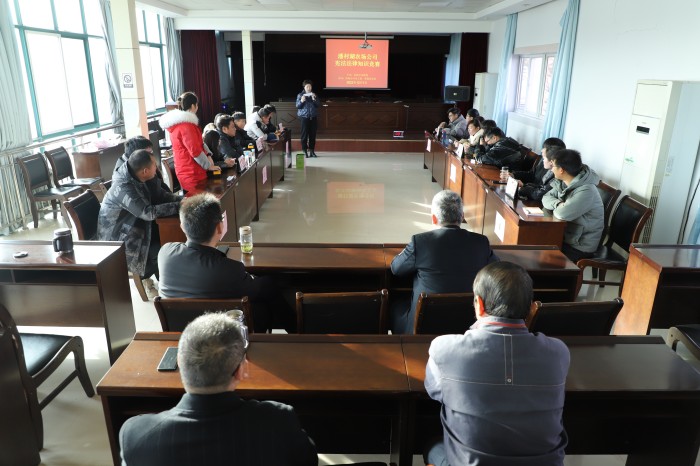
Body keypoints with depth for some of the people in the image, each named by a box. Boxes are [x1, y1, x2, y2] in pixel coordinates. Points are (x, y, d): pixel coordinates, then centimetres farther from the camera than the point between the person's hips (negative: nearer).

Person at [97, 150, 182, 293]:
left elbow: (161, 195, 3)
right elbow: (149, 212, -38)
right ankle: (145, 275, 10)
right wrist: (180, 205, -33)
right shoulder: (123, 188, -31)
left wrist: (184, 200, -14)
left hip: (134, 227, 9)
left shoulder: (139, 179, -5)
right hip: (118, 239, -9)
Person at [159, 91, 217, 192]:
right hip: (193, 175, -10)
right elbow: (195, 151, -21)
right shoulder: (186, 125, -19)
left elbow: (197, 143, 16)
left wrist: (207, 156, 4)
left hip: (185, 172, 10)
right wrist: (209, 166, -9)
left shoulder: (177, 123, 14)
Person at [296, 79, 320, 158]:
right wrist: (301, 101, -19)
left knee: (313, 134, 4)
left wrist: (314, 100, -13)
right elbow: (297, 106, -1)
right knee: (304, 134, -4)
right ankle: (304, 151, 2)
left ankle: (312, 151, 11)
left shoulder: (314, 95, 9)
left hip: (313, 117, 3)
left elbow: (317, 105, 4)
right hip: (304, 117, -3)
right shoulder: (300, 95, 2)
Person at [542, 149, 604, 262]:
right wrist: (558, 204, -19)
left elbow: (562, 214, -34)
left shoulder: (586, 191, -26)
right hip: (566, 236, 7)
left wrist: (556, 207, -11)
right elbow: (546, 198, 2)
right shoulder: (563, 182, 1)